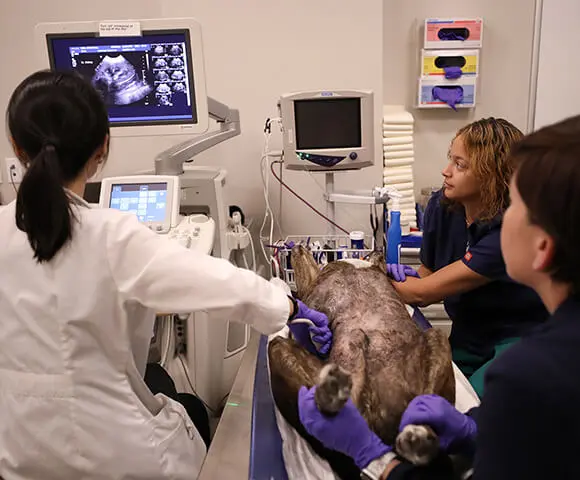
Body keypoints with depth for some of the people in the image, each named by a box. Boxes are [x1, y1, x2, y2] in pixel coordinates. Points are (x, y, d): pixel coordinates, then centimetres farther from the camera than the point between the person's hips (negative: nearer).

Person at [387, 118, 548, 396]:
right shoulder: (441, 206, -7)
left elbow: (424, 292, -25)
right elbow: (427, 277, 6)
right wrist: (406, 276, -16)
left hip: (518, 341, -5)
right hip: (467, 338, 5)